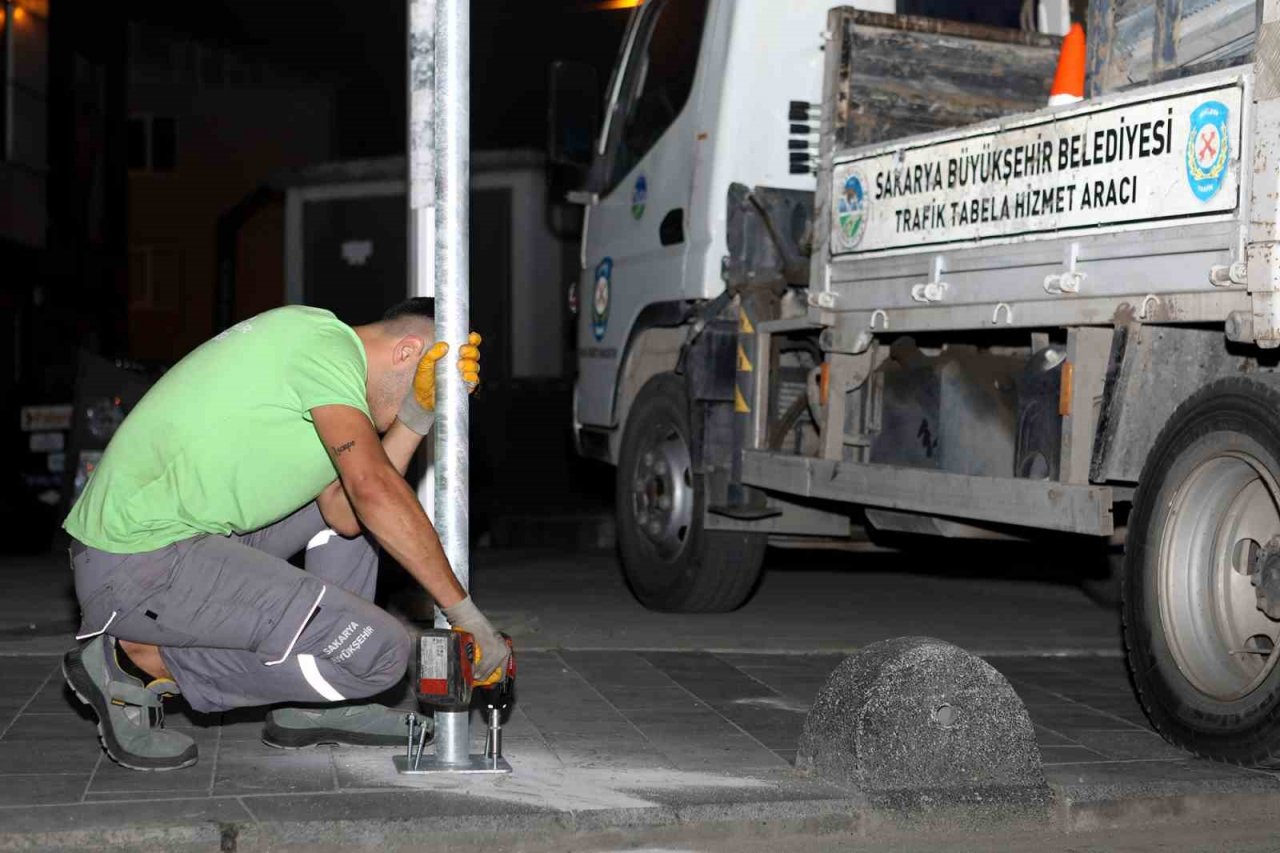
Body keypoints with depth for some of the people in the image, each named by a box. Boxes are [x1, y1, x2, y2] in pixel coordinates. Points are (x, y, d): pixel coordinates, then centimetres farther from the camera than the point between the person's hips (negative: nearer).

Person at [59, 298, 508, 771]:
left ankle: (307, 709, 14)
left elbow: (345, 515, 6)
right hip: (137, 567, -11)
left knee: (346, 509, 20)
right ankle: (142, 660, -5)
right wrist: (467, 616, -19)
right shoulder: (329, 342, -11)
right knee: (378, 649, -15)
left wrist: (419, 412, 1)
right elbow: (375, 489, -23)